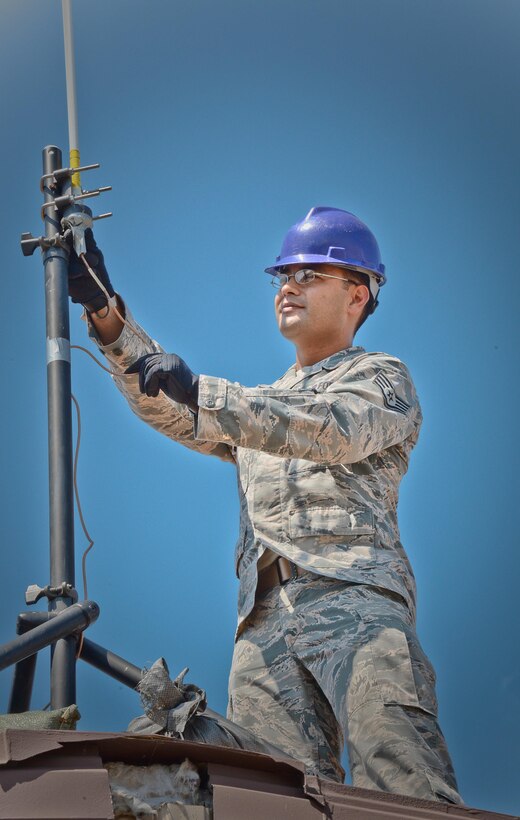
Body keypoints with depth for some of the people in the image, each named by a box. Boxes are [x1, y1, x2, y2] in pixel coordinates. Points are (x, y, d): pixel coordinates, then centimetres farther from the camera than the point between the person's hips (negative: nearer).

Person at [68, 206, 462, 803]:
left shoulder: (381, 378, 15)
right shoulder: (258, 406, 35)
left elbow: (330, 430, -7)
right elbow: (167, 410, 23)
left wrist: (201, 394, -20)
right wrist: (104, 312, 8)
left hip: (352, 594, -5)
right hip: (263, 615, 5)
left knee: (404, 784, -26)